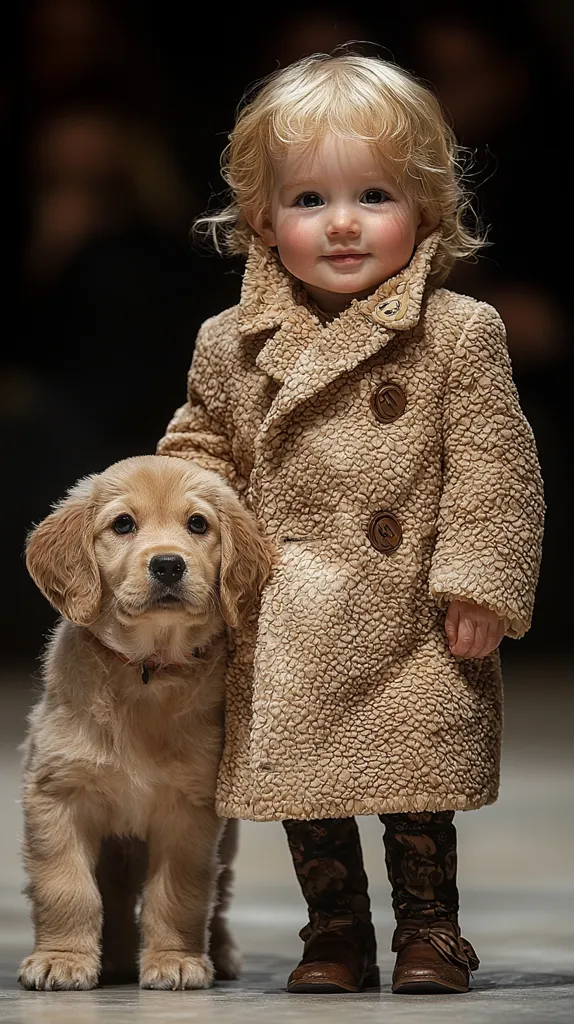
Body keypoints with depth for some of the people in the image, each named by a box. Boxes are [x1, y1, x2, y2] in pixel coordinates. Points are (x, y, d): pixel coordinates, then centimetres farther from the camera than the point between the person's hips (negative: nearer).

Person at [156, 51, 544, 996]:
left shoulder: (459, 332, -8)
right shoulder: (234, 343, 3)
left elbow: (494, 467, -8)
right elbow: (203, 444, 18)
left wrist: (478, 583, -12)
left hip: (412, 627, -3)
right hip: (290, 633, 3)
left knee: (416, 780, 4)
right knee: (302, 776, 8)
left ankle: (429, 930, 22)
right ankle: (335, 937, 22)